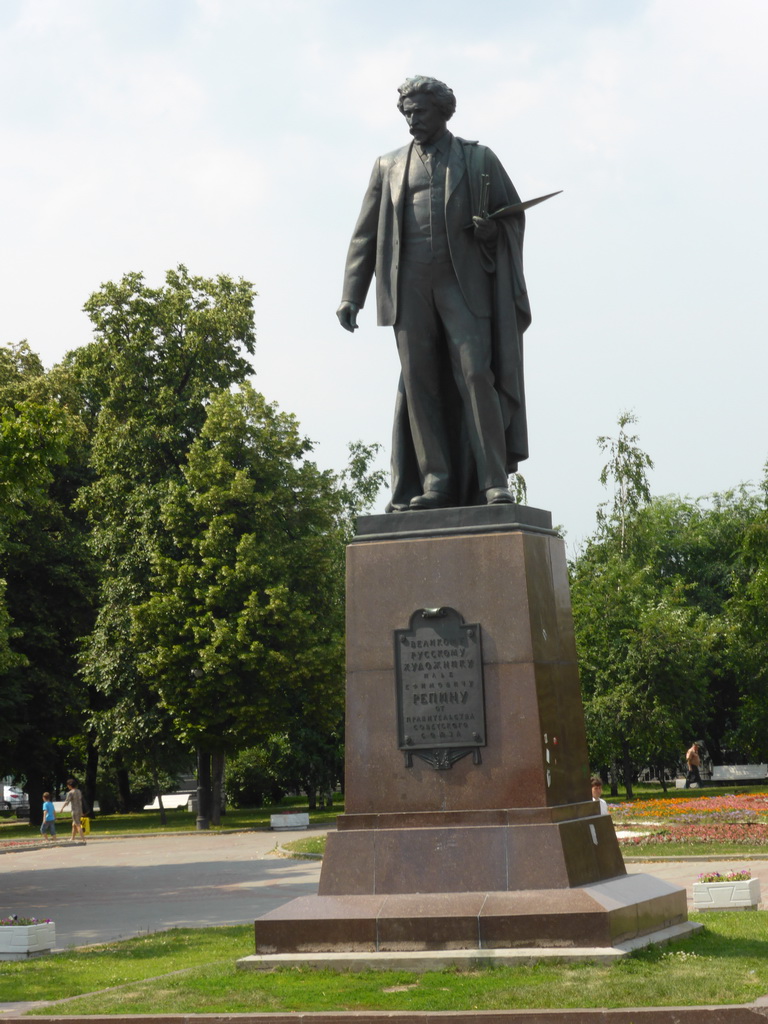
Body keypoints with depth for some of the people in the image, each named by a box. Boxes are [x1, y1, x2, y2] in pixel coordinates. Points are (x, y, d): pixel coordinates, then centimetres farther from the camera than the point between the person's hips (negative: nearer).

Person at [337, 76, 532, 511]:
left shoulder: (478, 159, 12)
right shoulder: (389, 167, 17)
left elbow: (513, 213, 13)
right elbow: (366, 234, 14)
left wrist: (491, 228, -11)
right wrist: (352, 294, 5)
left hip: (462, 281, -3)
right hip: (410, 284, 3)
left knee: (475, 373, -13)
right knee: (418, 382, -2)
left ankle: (494, 480, -13)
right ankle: (435, 482, 0)